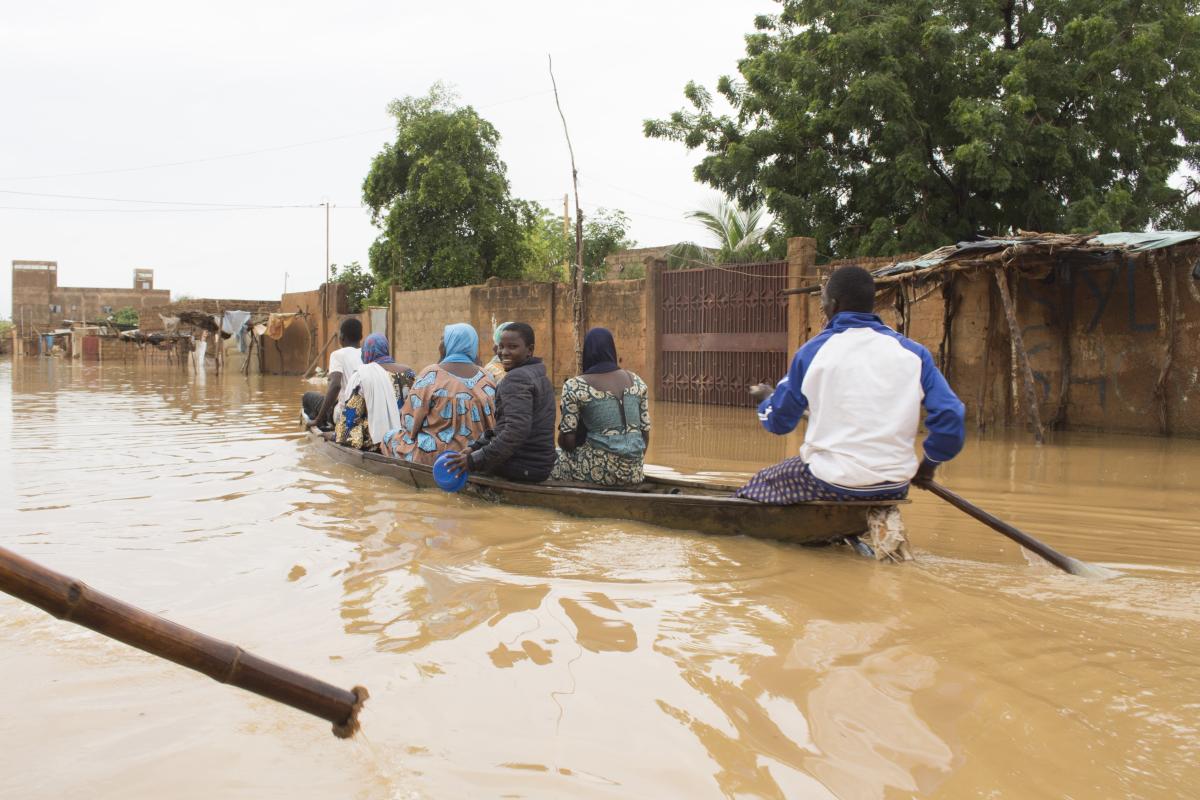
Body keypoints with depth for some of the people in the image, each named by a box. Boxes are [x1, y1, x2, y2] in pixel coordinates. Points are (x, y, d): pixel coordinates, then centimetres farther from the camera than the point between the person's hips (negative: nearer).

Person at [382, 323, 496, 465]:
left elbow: (410, 422, -10)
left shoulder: (431, 375, -14)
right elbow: (490, 424, 6)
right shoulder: (486, 379, -2)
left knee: (389, 437, 20)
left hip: (434, 455, -5)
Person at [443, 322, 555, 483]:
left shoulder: (516, 378, -16)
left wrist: (474, 459, -25)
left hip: (521, 467, -10)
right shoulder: (539, 375, 15)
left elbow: (516, 431, -28)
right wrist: (476, 447, 9)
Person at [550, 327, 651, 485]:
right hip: (633, 472, 5)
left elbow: (567, 439, -7)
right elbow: (645, 432, 9)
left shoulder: (575, 386, -6)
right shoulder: (635, 380, 7)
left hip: (598, 471, -5)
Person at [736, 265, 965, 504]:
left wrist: (766, 397, 29)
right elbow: (950, 420, -5)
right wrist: (929, 464, 13)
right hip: (894, 487, 3)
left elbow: (778, 421, 6)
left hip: (833, 484, -3)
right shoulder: (912, 352, -1)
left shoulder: (813, 351, -4)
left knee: (761, 484, 23)